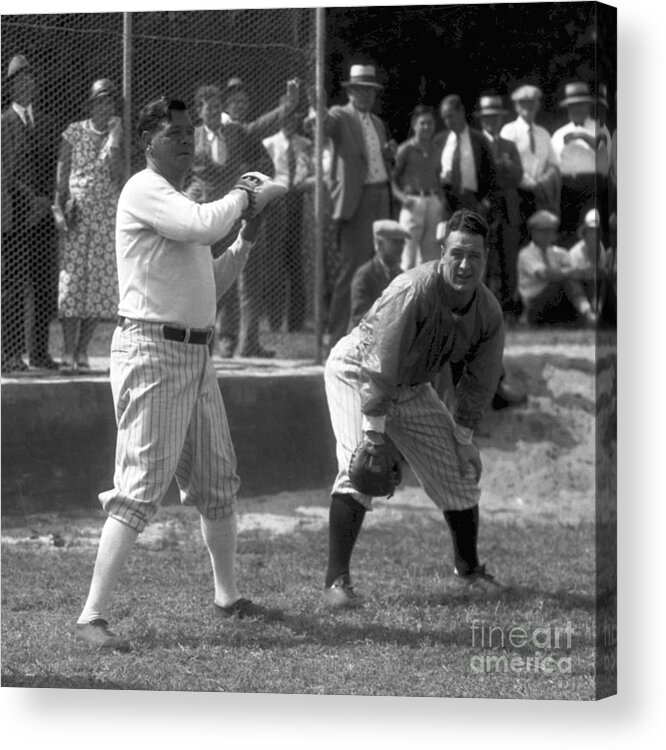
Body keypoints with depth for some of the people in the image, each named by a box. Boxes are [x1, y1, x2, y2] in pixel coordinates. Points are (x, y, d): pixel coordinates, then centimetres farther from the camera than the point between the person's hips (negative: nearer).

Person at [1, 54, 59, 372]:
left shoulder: (44, 124, 18)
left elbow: (52, 167, 17)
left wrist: (46, 199, 1)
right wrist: (30, 199, -15)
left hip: (41, 214, 6)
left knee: (45, 284, 3)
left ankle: (39, 352, 8)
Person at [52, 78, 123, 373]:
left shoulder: (118, 136, 6)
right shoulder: (74, 133, 5)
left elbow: (117, 175, -5)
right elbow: (62, 172, 4)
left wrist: (114, 139, -10)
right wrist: (59, 207, -7)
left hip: (108, 214, 1)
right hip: (77, 214, -1)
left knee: (100, 282, -1)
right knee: (72, 280, -7)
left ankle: (82, 352, 7)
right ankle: (68, 353, -5)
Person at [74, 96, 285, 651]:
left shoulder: (180, 202, 20)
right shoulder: (144, 190, -10)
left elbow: (210, 285, 26)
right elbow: (205, 226, -28)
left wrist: (246, 237, 14)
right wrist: (243, 196, -10)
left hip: (196, 353, 10)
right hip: (152, 350, -10)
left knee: (217, 479, 18)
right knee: (142, 486, -15)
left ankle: (228, 596, 34)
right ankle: (93, 615, -16)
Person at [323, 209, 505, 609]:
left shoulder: (489, 313, -14)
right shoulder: (414, 290, -34)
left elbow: (480, 381, -1)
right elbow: (382, 363, -34)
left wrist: (463, 437, -2)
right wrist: (375, 429, -35)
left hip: (412, 387, 7)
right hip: (358, 371, -7)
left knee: (460, 470, 8)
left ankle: (469, 568, 30)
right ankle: (337, 580, -25)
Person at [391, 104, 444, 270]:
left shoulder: (435, 151, 13)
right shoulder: (406, 149, -2)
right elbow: (392, 178, -1)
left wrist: (441, 200, 8)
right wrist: (401, 196, -15)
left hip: (433, 202, 5)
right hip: (414, 202, -5)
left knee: (431, 252, 5)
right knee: (409, 249, -7)